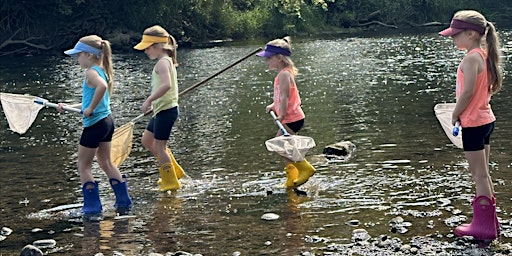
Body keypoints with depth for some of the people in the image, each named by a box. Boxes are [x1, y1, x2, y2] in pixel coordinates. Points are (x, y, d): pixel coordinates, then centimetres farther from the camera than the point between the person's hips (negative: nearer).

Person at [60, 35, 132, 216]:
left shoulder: (91, 72, -16)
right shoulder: (103, 71, 12)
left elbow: (102, 86, -39)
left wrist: (90, 109, -29)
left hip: (94, 124, -9)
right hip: (107, 121, 9)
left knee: (84, 166, 4)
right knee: (106, 163, 20)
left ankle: (92, 206, 6)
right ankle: (123, 200, 22)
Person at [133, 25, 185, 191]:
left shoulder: (162, 62, -17)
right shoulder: (166, 61, 14)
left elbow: (166, 85, -33)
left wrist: (149, 100, -29)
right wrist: (153, 103, 18)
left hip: (166, 109, -11)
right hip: (162, 109, 11)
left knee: (159, 146, -2)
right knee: (147, 140, 21)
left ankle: (171, 182, 9)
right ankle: (174, 171, 28)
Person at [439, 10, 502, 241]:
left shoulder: (470, 59, -20)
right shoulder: (484, 55, 8)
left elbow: (468, 92, -24)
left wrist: (455, 114, -10)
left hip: (473, 122, -9)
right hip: (485, 119, 9)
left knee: (479, 175, -2)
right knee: (482, 174, 17)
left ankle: (484, 227, 5)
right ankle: (488, 221, 25)